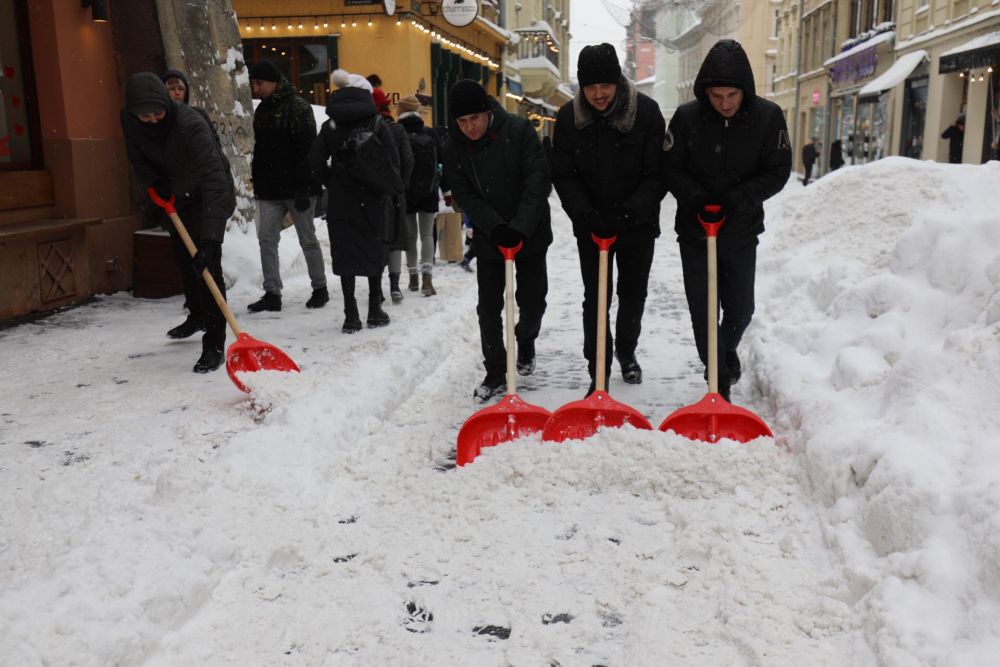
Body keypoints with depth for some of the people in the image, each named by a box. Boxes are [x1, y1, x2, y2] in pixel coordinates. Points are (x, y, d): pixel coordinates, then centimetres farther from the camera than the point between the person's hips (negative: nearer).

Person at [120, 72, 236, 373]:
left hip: (209, 197, -7)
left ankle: (214, 346, -12)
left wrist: (211, 237, -53)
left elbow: (214, 180, -45)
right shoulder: (129, 120, -16)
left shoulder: (190, 125, -37)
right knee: (184, 259, 20)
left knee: (206, 263, -16)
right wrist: (156, 186, -10)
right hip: (176, 198, 7)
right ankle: (197, 317, 45)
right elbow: (138, 158, 6)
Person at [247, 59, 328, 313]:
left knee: (308, 240, 4)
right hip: (269, 190, 7)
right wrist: (257, 184, 16)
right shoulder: (262, 110, 14)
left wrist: (303, 188, -21)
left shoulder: (298, 106, -10)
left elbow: (307, 150, -16)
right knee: (266, 240, 1)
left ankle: (320, 288, 18)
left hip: (295, 188, -7)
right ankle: (272, 294, 5)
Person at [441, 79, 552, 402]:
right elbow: (465, 196, -10)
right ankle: (495, 373, 14)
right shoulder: (452, 148, -8)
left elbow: (538, 182, -20)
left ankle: (526, 340, 39)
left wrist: (520, 227, -28)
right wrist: (495, 227, -25)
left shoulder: (519, 130, -16)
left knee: (532, 302, 6)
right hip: (488, 238, 2)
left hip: (530, 233, -1)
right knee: (488, 308, 1)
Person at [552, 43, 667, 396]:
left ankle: (626, 352, 38)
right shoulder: (568, 117, -7)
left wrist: (631, 211, -26)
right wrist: (584, 214, -20)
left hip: (638, 224, 0)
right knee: (595, 299, 1)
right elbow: (563, 174, -5)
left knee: (634, 294, 14)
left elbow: (658, 174, -13)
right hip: (591, 225, 0)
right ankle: (598, 374, 8)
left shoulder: (647, 112, -13)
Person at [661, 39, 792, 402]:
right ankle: (719, 382, 17)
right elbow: (671, 168, -4)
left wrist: (740, 199, -21)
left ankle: (728, 347, 46)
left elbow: (777, 171, -7)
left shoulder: (768, 116, -9)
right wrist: (696, 198, -21)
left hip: (742, 232, 1)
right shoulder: (686, 117, -10)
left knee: (741, 307, 13)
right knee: (702, 310, 3)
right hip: (694, 230, -1)